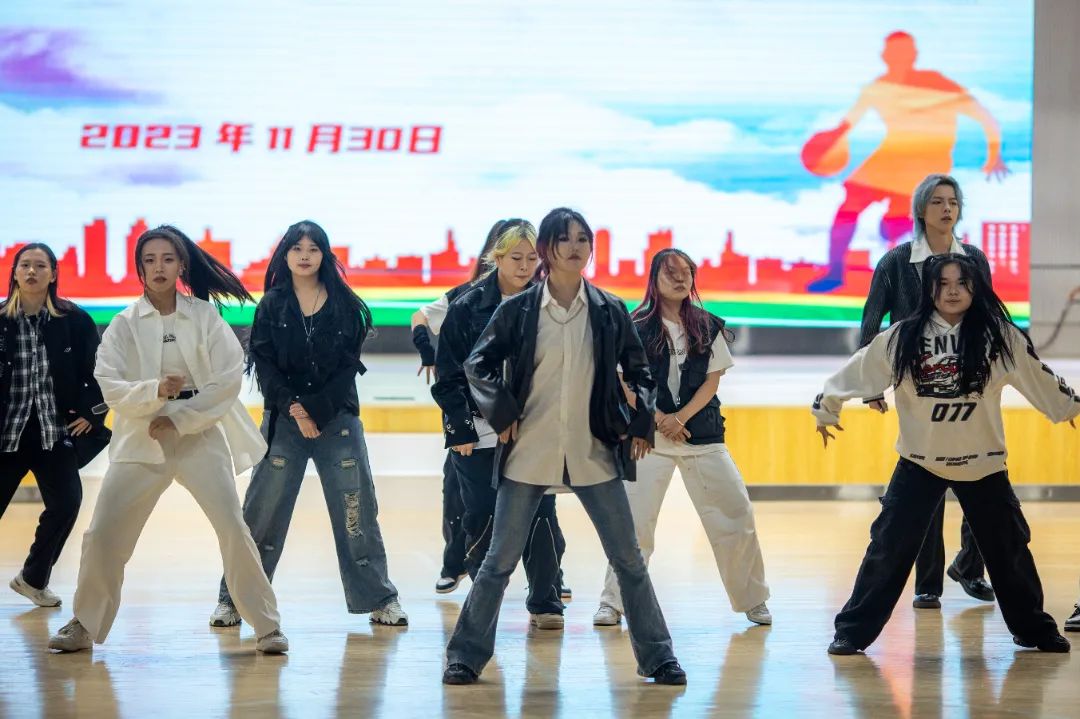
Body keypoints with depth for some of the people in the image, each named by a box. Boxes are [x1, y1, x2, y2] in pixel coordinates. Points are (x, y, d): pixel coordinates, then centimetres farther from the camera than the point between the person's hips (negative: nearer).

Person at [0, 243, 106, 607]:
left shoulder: (75, 320, -1)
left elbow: (97, 371, 7)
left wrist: (92, 413, 1)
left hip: (55, 432, 1)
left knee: (66, 502, -8)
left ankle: (34, 578, 13)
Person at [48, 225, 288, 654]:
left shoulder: (205, 317, 0)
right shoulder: (124, 324, 2)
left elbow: (229, 379, -5)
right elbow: (108, 387, -5)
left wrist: (179, 418, -12)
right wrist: (155, 390, -23)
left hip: (200, 437, -1)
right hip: (140, 442, 1)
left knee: (233, 529, -11)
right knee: (102, 535, -1)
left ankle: (267, 626, -1)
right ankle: (84, 626, 16)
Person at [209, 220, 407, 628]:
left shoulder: (345, 305, 3)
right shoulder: (271, 305, 4)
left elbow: (348, 366, -1)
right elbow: (263, 363, -2)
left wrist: (315, 410, -11)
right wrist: (293, 408, -14)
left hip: (337, 419, 0)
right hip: (283, 421, 0)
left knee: (356, 511, 2)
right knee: (261, 513, 0)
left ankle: (380, 600, 10)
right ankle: (232, 599, 7)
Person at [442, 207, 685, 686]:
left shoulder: (610, 311, 3)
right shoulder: (517, 310, -2)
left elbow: (639, 371, 13)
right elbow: (478, 364, 4)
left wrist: (641, 423, 3)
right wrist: (501, 413, -6)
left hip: (595, 454, 1)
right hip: (528, 454, -1)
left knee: (628, 559, 3)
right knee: (500, 561, 2)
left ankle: (657, 657, 13)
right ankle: (465, 656, 11)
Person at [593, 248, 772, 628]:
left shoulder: (708, 327, 7)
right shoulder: (637, 327, 0)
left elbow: (712, 380, 2)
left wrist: (681, 417, -11)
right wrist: (658, 419, -13)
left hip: (702, 434, 2)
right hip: (649, 436, -2)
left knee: (737, 515, 0)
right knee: (633, 521, -8)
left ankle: (753, 600, 13)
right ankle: (612, 602, 2)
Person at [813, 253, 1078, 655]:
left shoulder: (998, 336, -6)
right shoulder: (903, 338, -8)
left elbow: (1037, 377, 7)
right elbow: (858, 371, 2)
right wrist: (826, 408, 10)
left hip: (982, 462, 1)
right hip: (920, 461, -1)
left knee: (1009, 547, 11)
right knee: (889, 546, -5)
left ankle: (1034, 629, 29)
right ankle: (853, 631, 3)